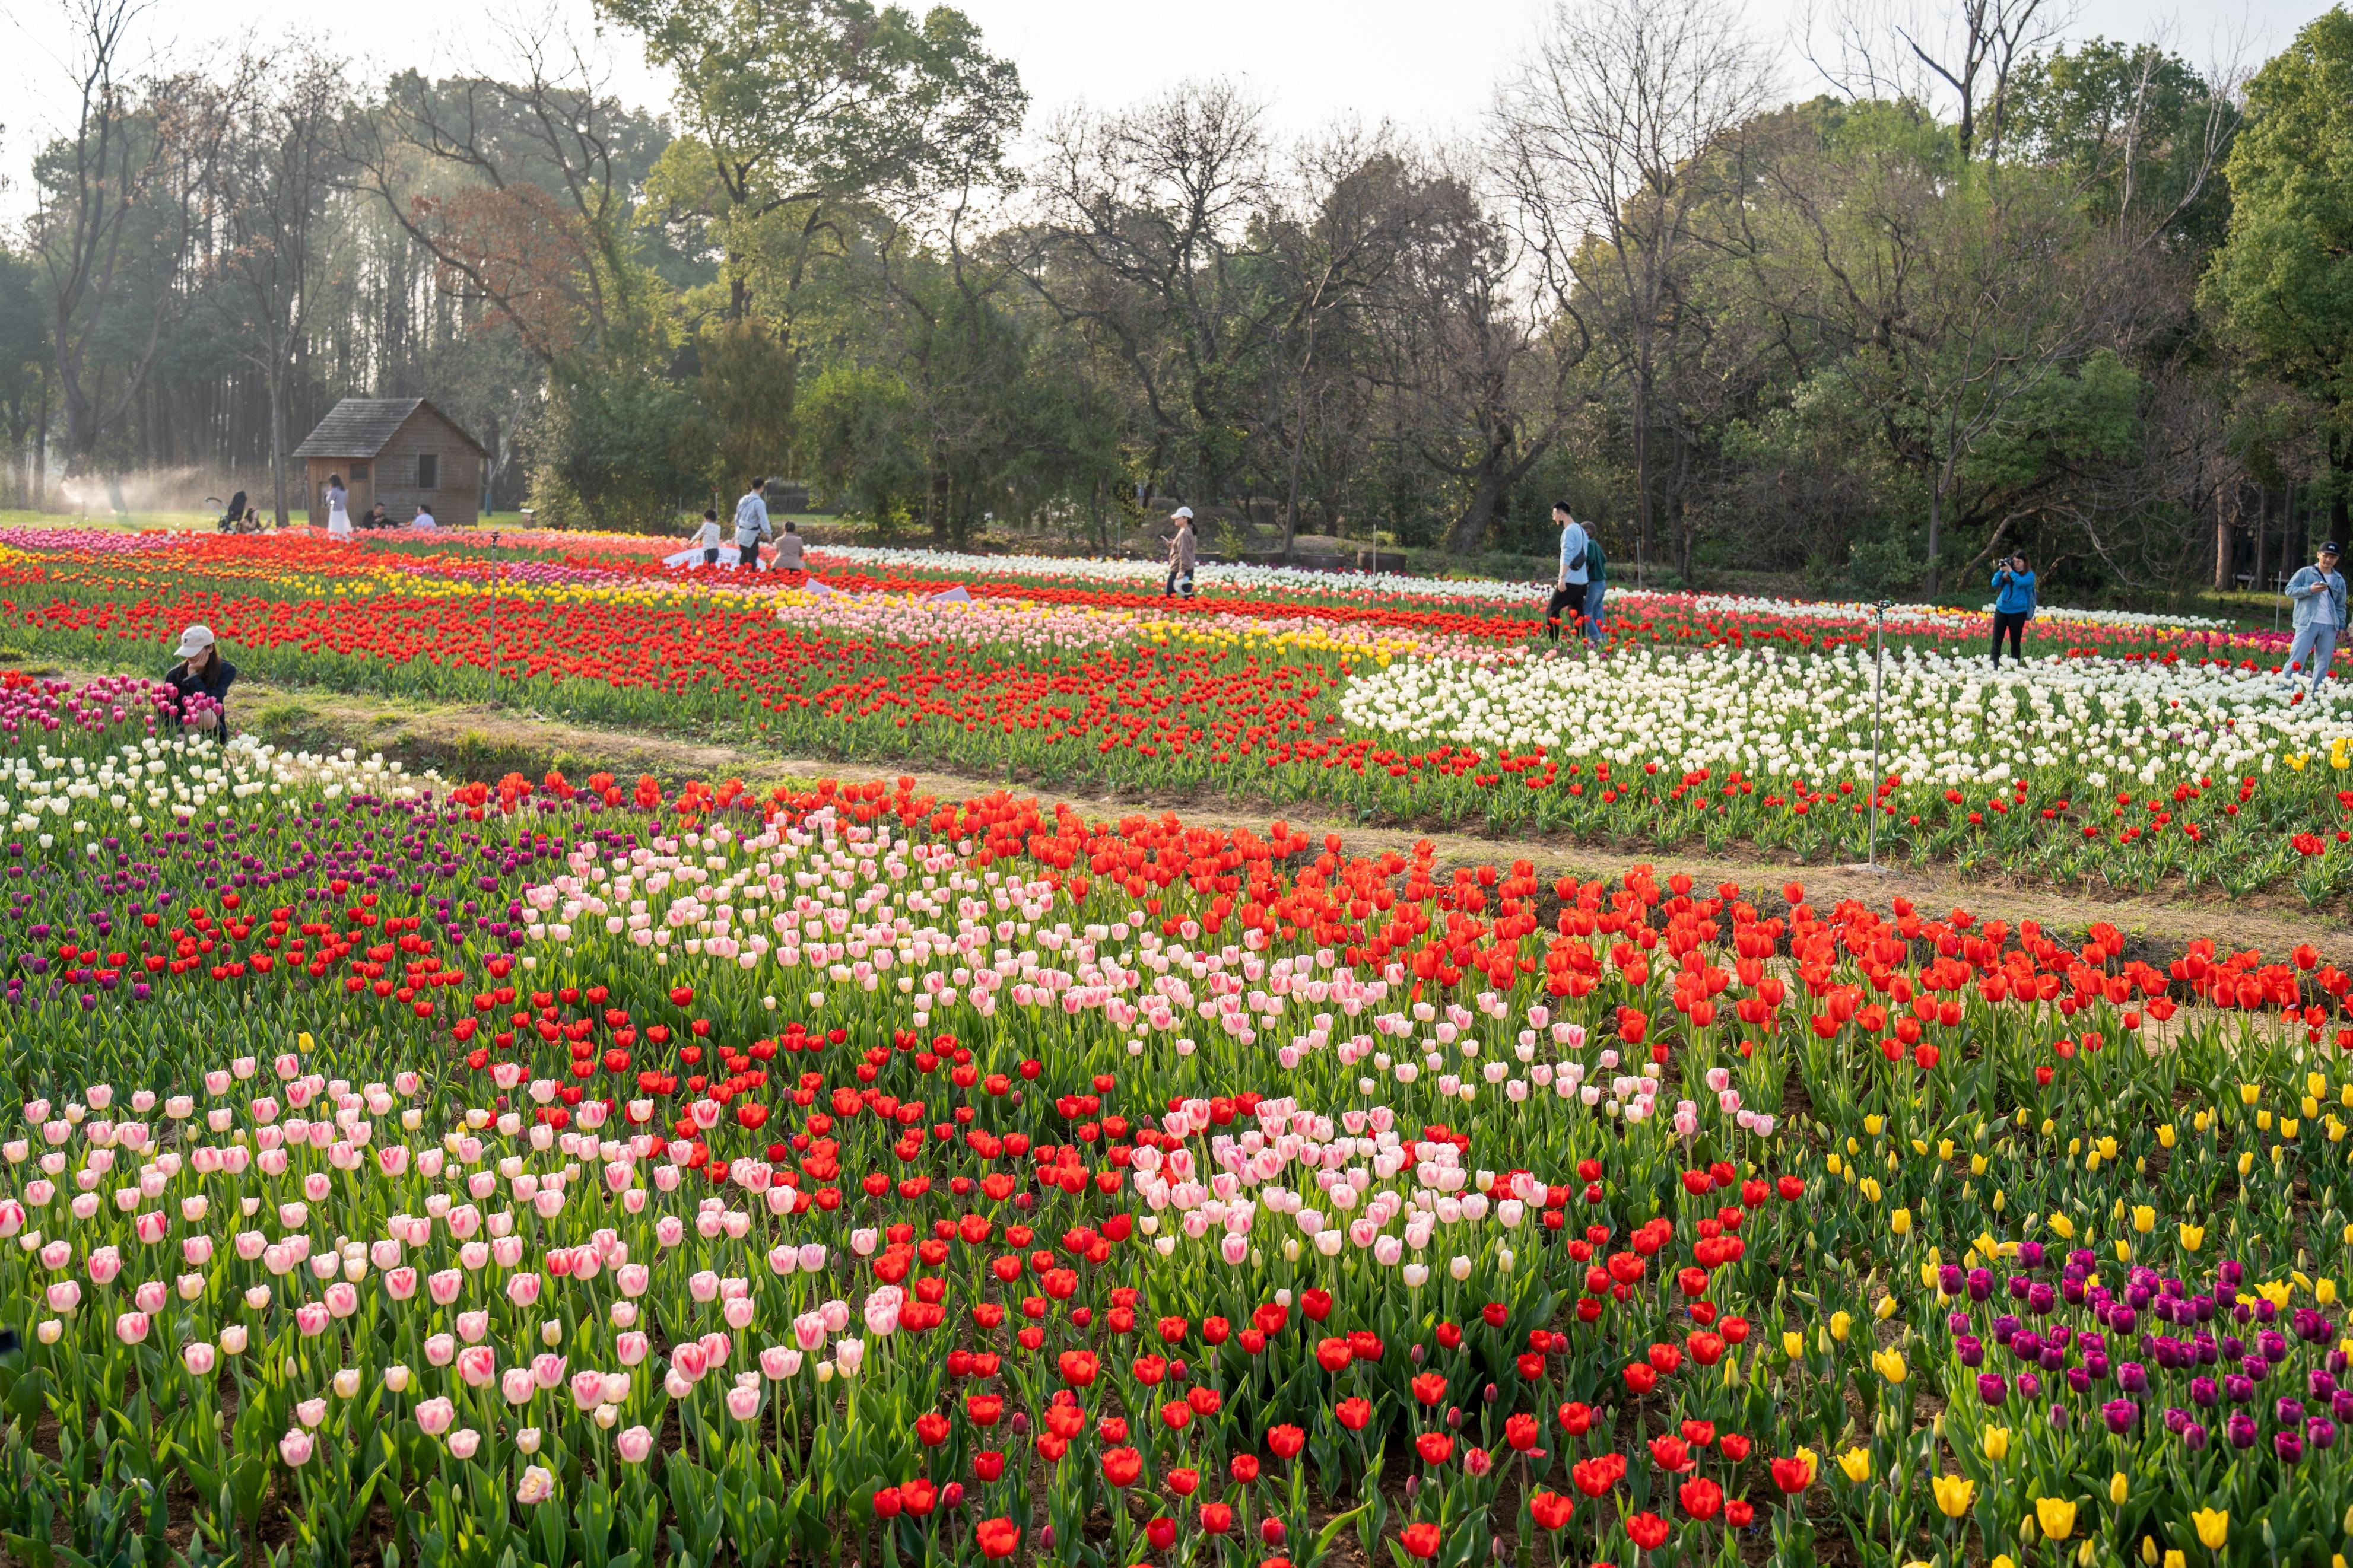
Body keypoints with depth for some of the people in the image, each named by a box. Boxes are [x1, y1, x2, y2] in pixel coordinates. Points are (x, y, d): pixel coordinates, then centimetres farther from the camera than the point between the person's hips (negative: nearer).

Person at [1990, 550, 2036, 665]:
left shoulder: (2029, 575, -2)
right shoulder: (2007, 573, 10)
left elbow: (2020, 582, -21)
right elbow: (1995, 584, 4)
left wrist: (2010, 571, -17)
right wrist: (2001, 570, -5)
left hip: (2018, 611, -4)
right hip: (2001, 609, 4)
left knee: (2016, 641, 3)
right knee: (1997, 639, 1)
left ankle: (2015, 666, 9)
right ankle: (1994, 665, 3)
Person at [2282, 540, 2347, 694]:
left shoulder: (2339, 580, 15)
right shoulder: (2305, 573, 3)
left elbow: (2341, 606, 20)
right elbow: (2290, 590, -3)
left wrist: (2341, 626, 11)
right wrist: (2310, 590, -17)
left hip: (2329, 627, 5)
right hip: (2307, 624, -5)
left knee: (2324, 663, 5)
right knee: (2297, 659, -12)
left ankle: (2316, 696, 11)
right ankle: (2284, 691, -10)